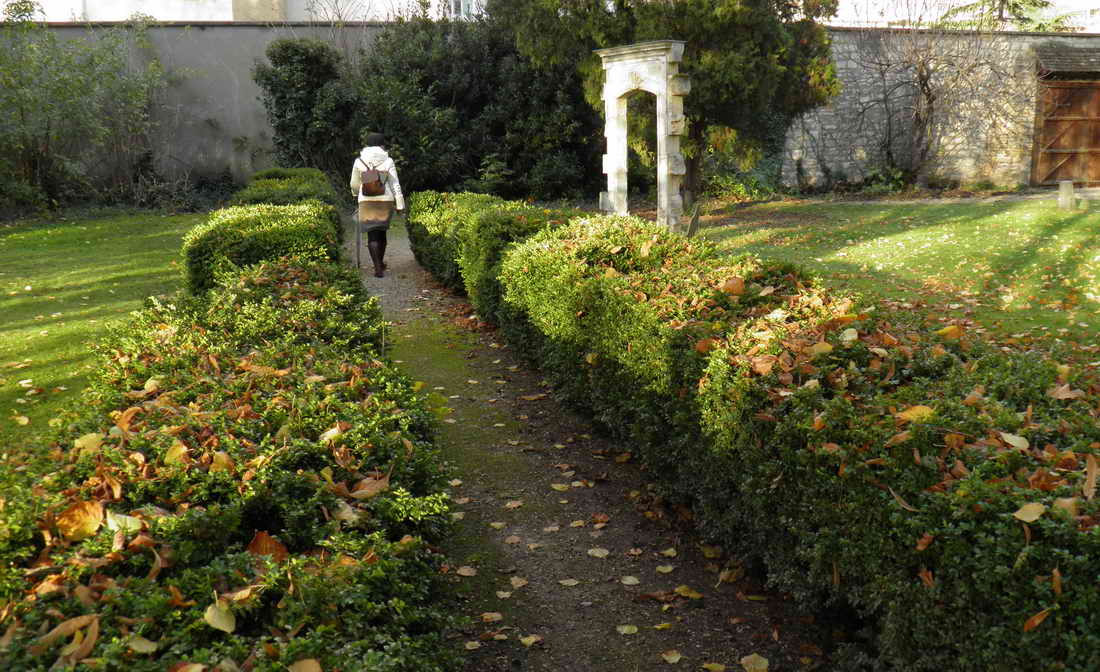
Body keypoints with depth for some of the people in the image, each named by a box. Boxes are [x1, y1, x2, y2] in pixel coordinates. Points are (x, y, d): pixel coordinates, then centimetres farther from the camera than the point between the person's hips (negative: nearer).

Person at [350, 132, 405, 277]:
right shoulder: (388, 161, -3)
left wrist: (358, 193, 33)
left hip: (367, 201, -1)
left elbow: (354, 184, 11)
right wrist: (400, 205, -1)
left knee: (372, 235, 0)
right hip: (385, 200, 1)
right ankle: (380, 263, 32)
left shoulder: (359, 161, 0)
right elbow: (395, 185, -5)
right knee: (381, 232, 18)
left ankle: (378, 268, -12)